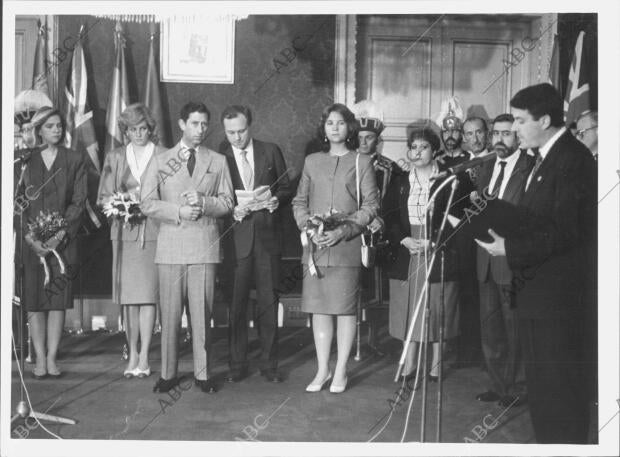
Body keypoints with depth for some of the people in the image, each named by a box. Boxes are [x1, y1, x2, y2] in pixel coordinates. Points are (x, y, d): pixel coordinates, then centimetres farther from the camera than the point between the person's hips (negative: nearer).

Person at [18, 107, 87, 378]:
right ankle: (40, 358, 5)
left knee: (58, 299, -2)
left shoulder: (74, 160, 7)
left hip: (63, 240, 0)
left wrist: (60, 234, -10)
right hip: (31, 241, 0)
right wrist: (30, 237, -10)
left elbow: (78, 201, 1)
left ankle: (52, 358, 3)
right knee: (34, 301, 0)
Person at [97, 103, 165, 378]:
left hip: (154, 231, -3)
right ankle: (132, 354, 10)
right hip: (124, 232, 3)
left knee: (147, 294, -7)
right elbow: (103, 198, 12)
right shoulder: (114, 158, 13)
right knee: (128, 297, 3)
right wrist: (124, 198, -7)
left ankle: (144, 357, -4)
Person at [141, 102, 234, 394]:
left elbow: (227, 203, 7)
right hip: (170, 246, 0)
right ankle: (167, 374, 10)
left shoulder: (218, 161, 12)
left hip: (205, 246, 0)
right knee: (169, 314, 2)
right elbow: (147, 203, 3)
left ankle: (202, 373, 9)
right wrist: (178, 211, -11)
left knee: (202, 314, 0)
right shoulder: (160, 161, 10)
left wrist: (204, 203, -11)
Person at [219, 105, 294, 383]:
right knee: (235, 304, 1)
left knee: (268, 302, 5)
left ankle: (269, 364, 14)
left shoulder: (270, 152, 7)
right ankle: (237, 365, 12)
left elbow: (287, 189, 12)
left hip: (267, 237, 1)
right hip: (236, 237, -1)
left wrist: (277, 200, -9)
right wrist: (230, 211, -14)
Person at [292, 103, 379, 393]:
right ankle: (323, 370, 14)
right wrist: (309, 228, -5)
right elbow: (299, 202, 14)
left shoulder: (361, 162, 5)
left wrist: (345, 230, -12)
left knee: (345, 309, 0)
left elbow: (371, 205, 0)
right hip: (315, 246, 3)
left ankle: (341, 371, 10)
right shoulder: (312, 162, 14)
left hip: (346, 247, -3)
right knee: (318, 308, 4)